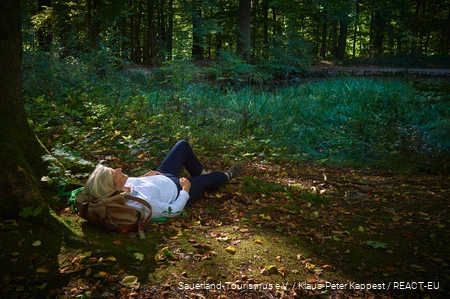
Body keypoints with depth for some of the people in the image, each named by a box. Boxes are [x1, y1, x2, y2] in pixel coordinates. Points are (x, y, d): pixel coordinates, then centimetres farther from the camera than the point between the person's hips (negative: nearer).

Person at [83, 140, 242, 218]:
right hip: (176, 192, -6)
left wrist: (143, 177, -10)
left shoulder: (120, 188, -26)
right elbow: (174, 211, -29)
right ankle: (226, 176, 58)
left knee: (183, 145, 16)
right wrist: (185, 189, -16)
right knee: (208, 179, 20)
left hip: (162, 177, 6)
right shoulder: (141, 203, -45)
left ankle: (200, 173, 45)